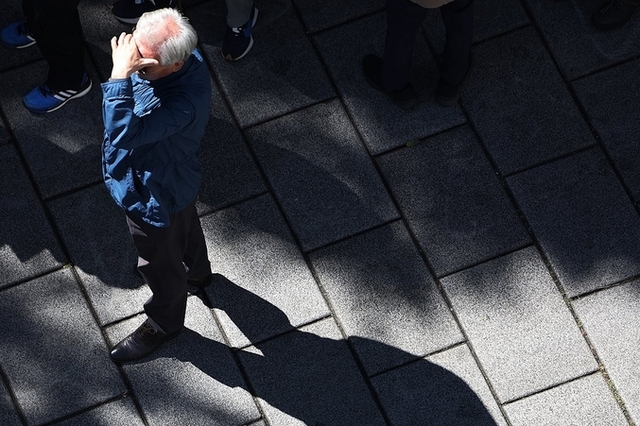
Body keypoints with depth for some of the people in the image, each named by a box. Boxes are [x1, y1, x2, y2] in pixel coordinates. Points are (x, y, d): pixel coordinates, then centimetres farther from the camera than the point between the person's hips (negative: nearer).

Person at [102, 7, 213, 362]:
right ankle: (197, 271, 69)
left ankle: (163, 323, 52)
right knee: (184, 227, 38)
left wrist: (121, 73, -56)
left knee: (158, 263, 22)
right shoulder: (184, 57, -22)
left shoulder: (183, 103, -48)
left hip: (155, 196, -8)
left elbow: (123, 134, -56)